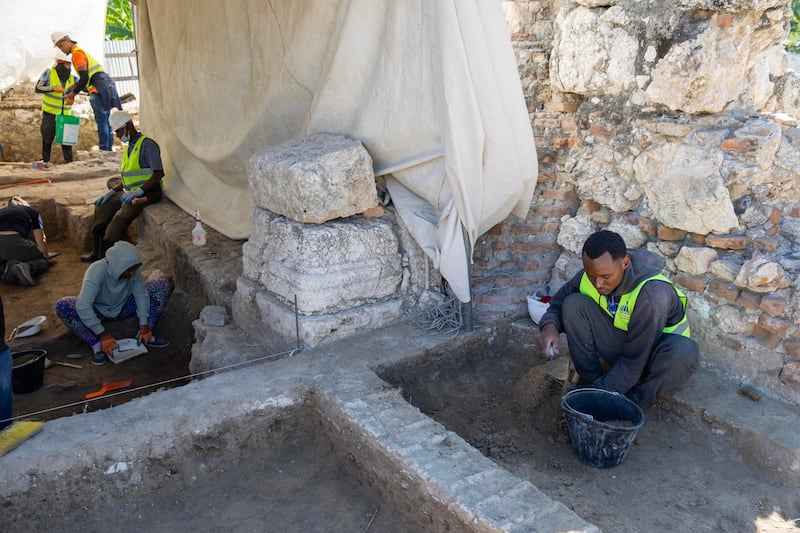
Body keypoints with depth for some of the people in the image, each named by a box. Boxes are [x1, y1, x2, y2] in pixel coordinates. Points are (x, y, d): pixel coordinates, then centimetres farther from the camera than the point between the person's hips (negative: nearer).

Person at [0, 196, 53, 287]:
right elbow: (40, 241, 21)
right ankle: (26, 267, -14)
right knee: (44, 261, 20)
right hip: (15, 241, -4)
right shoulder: (32, 212, 24)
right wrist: (46, 255, 40)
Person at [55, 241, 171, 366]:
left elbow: (141, 295, -13)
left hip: (122, 308, 4)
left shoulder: (133, 270, -21)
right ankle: (96, 345, -28)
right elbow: (83, 307, -40)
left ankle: (144, 336, -18)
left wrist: (144, 326, -22)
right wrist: (103, 334, -42)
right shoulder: (96, 271, -34)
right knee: (62, 306, -33)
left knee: (163, 284, -12)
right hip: (98, 310, -4)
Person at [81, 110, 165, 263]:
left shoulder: (147, 145, -14)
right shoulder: (129, 146, 16)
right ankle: (97, 252, 8)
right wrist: (111, 192, 10)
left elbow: (159, 174, -22)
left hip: (148, 192, -10)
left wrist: (138, 192, -26)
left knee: (121, 216, -26)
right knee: (102, 207, 6)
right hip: (132, 191, 10)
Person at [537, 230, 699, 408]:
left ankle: (632, 403, -16)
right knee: (573, 304, -18)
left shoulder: (652, 292, -33)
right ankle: (589, 383, -10)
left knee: (685, 351, -38)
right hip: (619, 346, 4)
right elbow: (558, 303, 1)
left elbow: (635, 359, -31)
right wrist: (549, 325, -23)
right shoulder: (588, 276, -16)